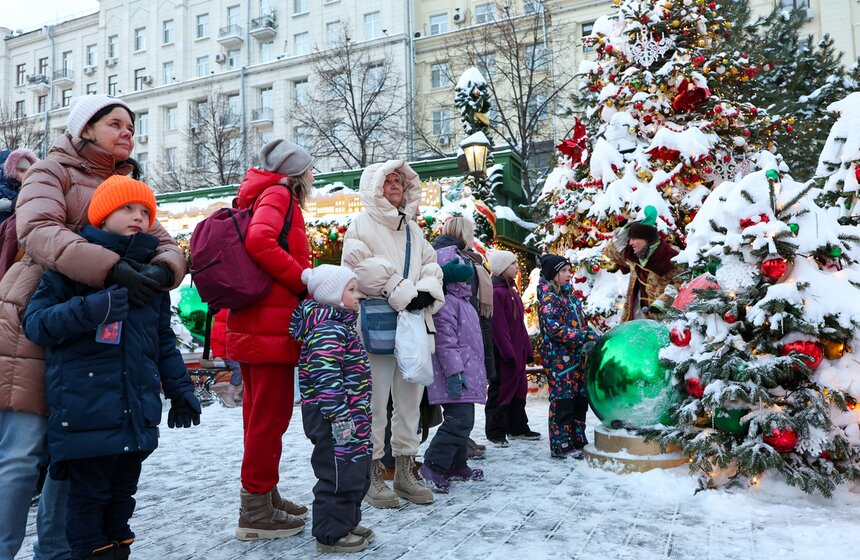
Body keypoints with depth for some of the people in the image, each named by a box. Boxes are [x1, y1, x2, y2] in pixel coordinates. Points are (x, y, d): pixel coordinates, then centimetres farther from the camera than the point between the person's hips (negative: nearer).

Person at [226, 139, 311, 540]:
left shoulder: (261, 196, 21)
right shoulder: (279, 194, -6)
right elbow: (260, 241, -25)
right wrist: (305, 281, -17)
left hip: (252, 323, 10)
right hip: (272, 324, -10)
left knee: (261, 413, 15)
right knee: (271, 415, -3)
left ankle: (264, 496, 27)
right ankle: (256, 511, 5)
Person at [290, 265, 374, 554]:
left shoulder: (341, 325, 15)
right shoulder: (327, 330, -19)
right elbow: (326, 378, -26)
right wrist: (339, 416, -25)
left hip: (351, 417, 11)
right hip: (334, 421, -11)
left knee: (356, 473, 20)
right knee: (339, 476, 0)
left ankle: (347, 522, 34)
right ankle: (331, 534, 13)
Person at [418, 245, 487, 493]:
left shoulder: (461, 300, 20)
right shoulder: (446, 301, -14)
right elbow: (445, 340, -21)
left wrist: (476, 372, 27)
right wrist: (454, 372, -25)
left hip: (467, 372, 11)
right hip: (456, 375, -11)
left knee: (462, 420, 15)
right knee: (460, 420, -14)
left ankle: (457, 466, 26)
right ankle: (433, 466, -6)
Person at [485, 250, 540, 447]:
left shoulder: (512, 290, 16)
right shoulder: (496, 292, -15)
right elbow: (498, 327, -20)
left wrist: (527, 349, 17)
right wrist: (508, 353, -21)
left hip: (517, 351, 10)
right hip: (503, 354, -10)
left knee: (519, 388, 16)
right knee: (502, 390, -1)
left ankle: (518, 428, 28)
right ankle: (496, 432, 10)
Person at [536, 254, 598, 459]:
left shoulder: (568, 294, 16)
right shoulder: (547, 299, -10)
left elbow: (582, 322, 20)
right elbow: (555, 329, -19)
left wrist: (594, 337, 5)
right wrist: (583, 336, -22)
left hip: (578, 357, 8)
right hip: (559, 359, -8)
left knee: (580, 400, 12)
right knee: (562, 400, -4)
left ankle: (577, 441, 24)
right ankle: (561, 446, 5)